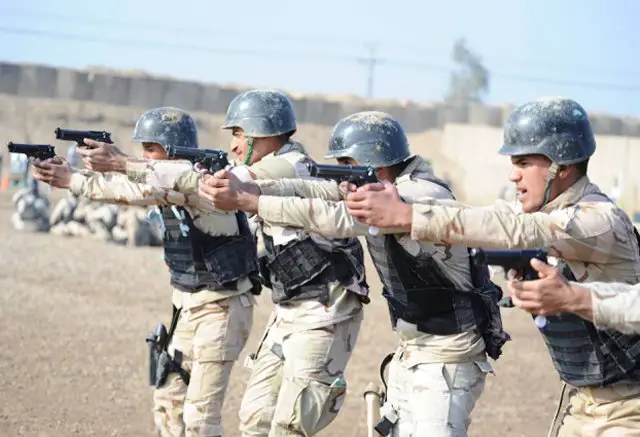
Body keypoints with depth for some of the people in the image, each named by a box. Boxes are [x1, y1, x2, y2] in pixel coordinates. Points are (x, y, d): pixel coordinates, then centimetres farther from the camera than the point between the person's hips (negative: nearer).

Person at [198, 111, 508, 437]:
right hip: (412, 350, 10)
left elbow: (333, 218, -28)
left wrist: (244, 202, -27)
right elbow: (312, 191, -3)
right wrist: (243, 188, -19)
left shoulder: (420, 196, -23)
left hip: (445, 359, -10)